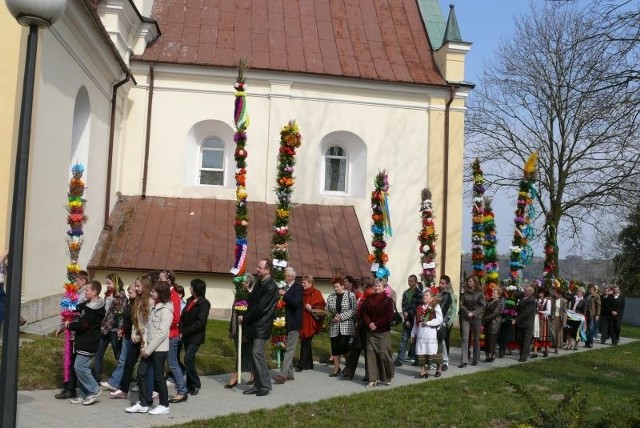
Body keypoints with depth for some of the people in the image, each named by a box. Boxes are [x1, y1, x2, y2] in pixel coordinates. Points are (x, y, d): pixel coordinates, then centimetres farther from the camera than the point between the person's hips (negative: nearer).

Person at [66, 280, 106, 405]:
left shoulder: (94, 309, -18)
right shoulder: (88, 304, 14)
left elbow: (83, 324, -22)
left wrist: (69, 325, -6)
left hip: (88, 343, -10)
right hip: (84, 342, 10)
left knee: (79, 366, -11)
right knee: (81, 367, 11)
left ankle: (94, 390, -2)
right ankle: (84, 395, 16)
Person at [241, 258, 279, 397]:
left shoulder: (270, 287, -15)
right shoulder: (259, 284, 14)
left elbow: (261, 308, -18)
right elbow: (251, 300, 17)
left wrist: (245, 318, -10)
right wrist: (244, 316, 2)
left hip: (262, 326, -9)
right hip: (254, 325, 9)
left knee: (257, 353, -11)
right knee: (254, 354, 9)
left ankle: (265, 386, -2)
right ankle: (258, 385, 16)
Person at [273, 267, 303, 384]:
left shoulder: (298, 287, -8)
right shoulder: (284, 287, 13)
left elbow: (296, 302, -21)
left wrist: (284, 294, -24)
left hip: (293, 323, -8)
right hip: (284, 322, 8)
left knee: (289, 348, -10)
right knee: (285, 348, 11)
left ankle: (283, 374, -16)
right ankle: (289, 373, 19)